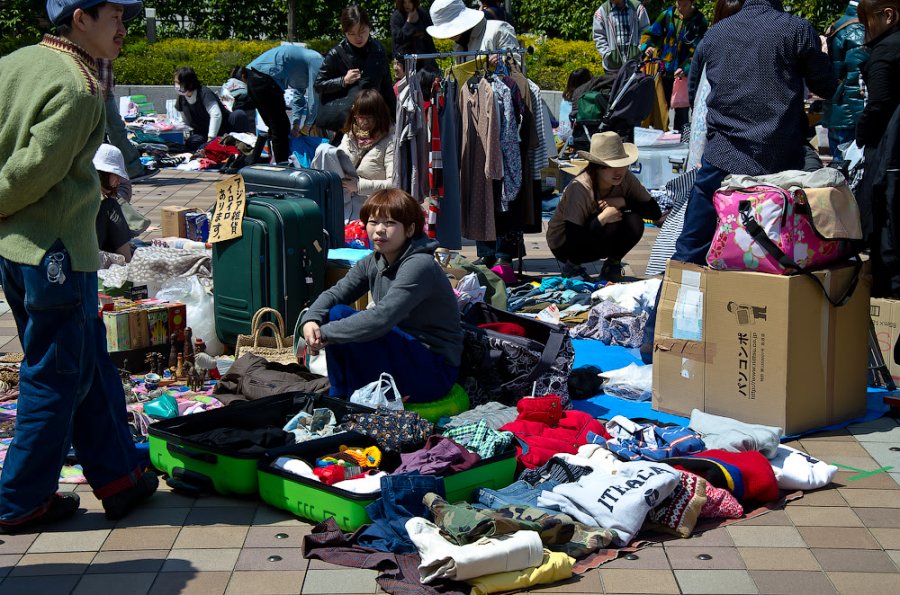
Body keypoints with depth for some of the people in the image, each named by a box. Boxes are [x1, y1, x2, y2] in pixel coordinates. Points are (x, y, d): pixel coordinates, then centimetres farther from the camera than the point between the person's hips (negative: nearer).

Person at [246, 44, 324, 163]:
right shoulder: (317, 60, -1)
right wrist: (307, 125, 5)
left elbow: (298, 99, 29)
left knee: (275, 127, 19)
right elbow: (313, 96, -4)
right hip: (264, 76, -10)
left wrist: (295, 126, 23)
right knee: (281, 129, -2)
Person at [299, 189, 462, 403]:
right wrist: (311, 320, -21)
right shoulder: (373, 263, 5)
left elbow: (381, 318, -31)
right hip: (402, 351, 8)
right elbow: (335, 294, 1)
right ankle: (338, 402, 1)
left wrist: (326, 333, -25)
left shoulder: (420, 266, -22)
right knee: (337, 313, -5)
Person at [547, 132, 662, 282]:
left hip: (594, 235, 5)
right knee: (611, 227, -32)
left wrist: (623, 202, -25)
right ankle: (572, 267, -8)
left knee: (634, 223, -23)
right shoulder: (580, 188, -30)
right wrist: (602, 218, -37)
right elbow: (573, 239, -32)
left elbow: (655, 212, -15)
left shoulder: (626, 179, -15)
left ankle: (612, 267, 2)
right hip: (564, 243, -5)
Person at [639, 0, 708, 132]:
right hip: (663, 72, 3)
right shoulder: (667, 15, 3)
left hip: (684, 74, -3)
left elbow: (698, 51, -11)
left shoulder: (699, 22, -6)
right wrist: (647, 46, -16)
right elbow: (649, 33, 6)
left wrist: (684, 68, -25)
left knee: (682, 112, 3)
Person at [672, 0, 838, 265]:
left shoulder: (714, 33, 9)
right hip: (778, 161, -2)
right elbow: (826, 88, 7)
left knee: (690, 252, 6)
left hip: (721, 156, 2)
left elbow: (693, 91, 23)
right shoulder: (798, 29, -2)